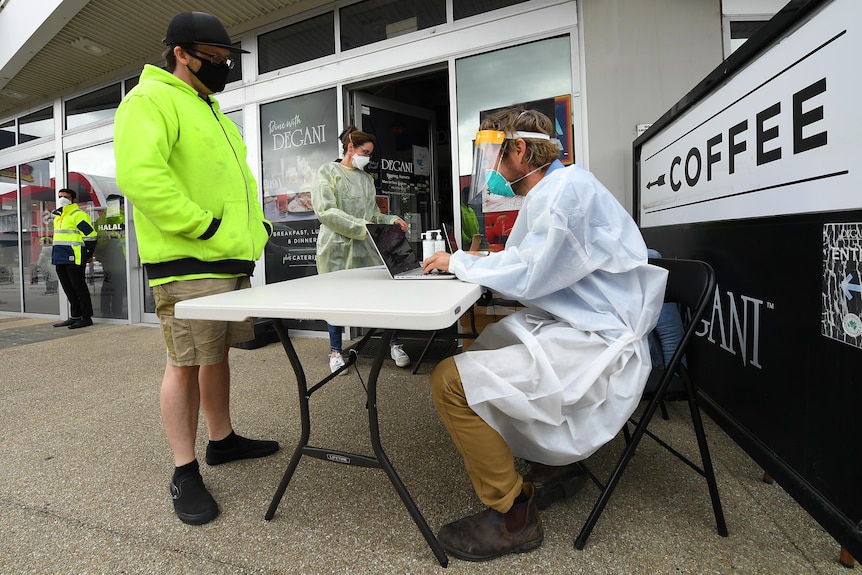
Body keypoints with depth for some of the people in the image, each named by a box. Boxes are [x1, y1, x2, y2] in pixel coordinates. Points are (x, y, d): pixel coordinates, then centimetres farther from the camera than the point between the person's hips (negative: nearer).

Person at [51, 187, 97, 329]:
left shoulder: (78, 215, -8)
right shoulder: (58, 216, 21)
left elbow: (90, 235, -13)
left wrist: (88, 255, -8)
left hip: (74, 258, -9)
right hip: (60, 258, 9)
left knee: (79, 287, -7)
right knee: (68, 289, 12)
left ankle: (87, 317, -2)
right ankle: (75, 316, 20)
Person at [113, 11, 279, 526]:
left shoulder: (211, 112, 25)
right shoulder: (151, 100, -5)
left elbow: (234, 181, 27)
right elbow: (139, 175, -20)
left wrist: (255, 223, 12)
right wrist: (204, 227, -20)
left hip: (232, 262, 9)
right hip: (188, 266, -9)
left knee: (217, 353, 16)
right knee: (186, 363, -2)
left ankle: (222, 440, 31)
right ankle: (185, 472, 13)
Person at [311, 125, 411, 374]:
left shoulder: (367, 178, 18)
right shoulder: (327, 172, 1)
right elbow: (326, 211, -13)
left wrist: (392, 220, -1)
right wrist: (361, 228, -19)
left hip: (366, 247, 4)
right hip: (338, 247, -4)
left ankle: (394, 344, 13)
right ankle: (335, 351, 22)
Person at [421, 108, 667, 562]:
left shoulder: (570, 189, -16)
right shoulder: (543, 195, 15)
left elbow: (526, 277, -21)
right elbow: (520, 266, 20)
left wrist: (460, 262, -7)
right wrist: (463, 261, 6)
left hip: (597, 346, -11)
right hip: (567, 327, 11)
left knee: (451, 381, -19)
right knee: (467, 345, 22)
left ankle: (512, 515, -1)